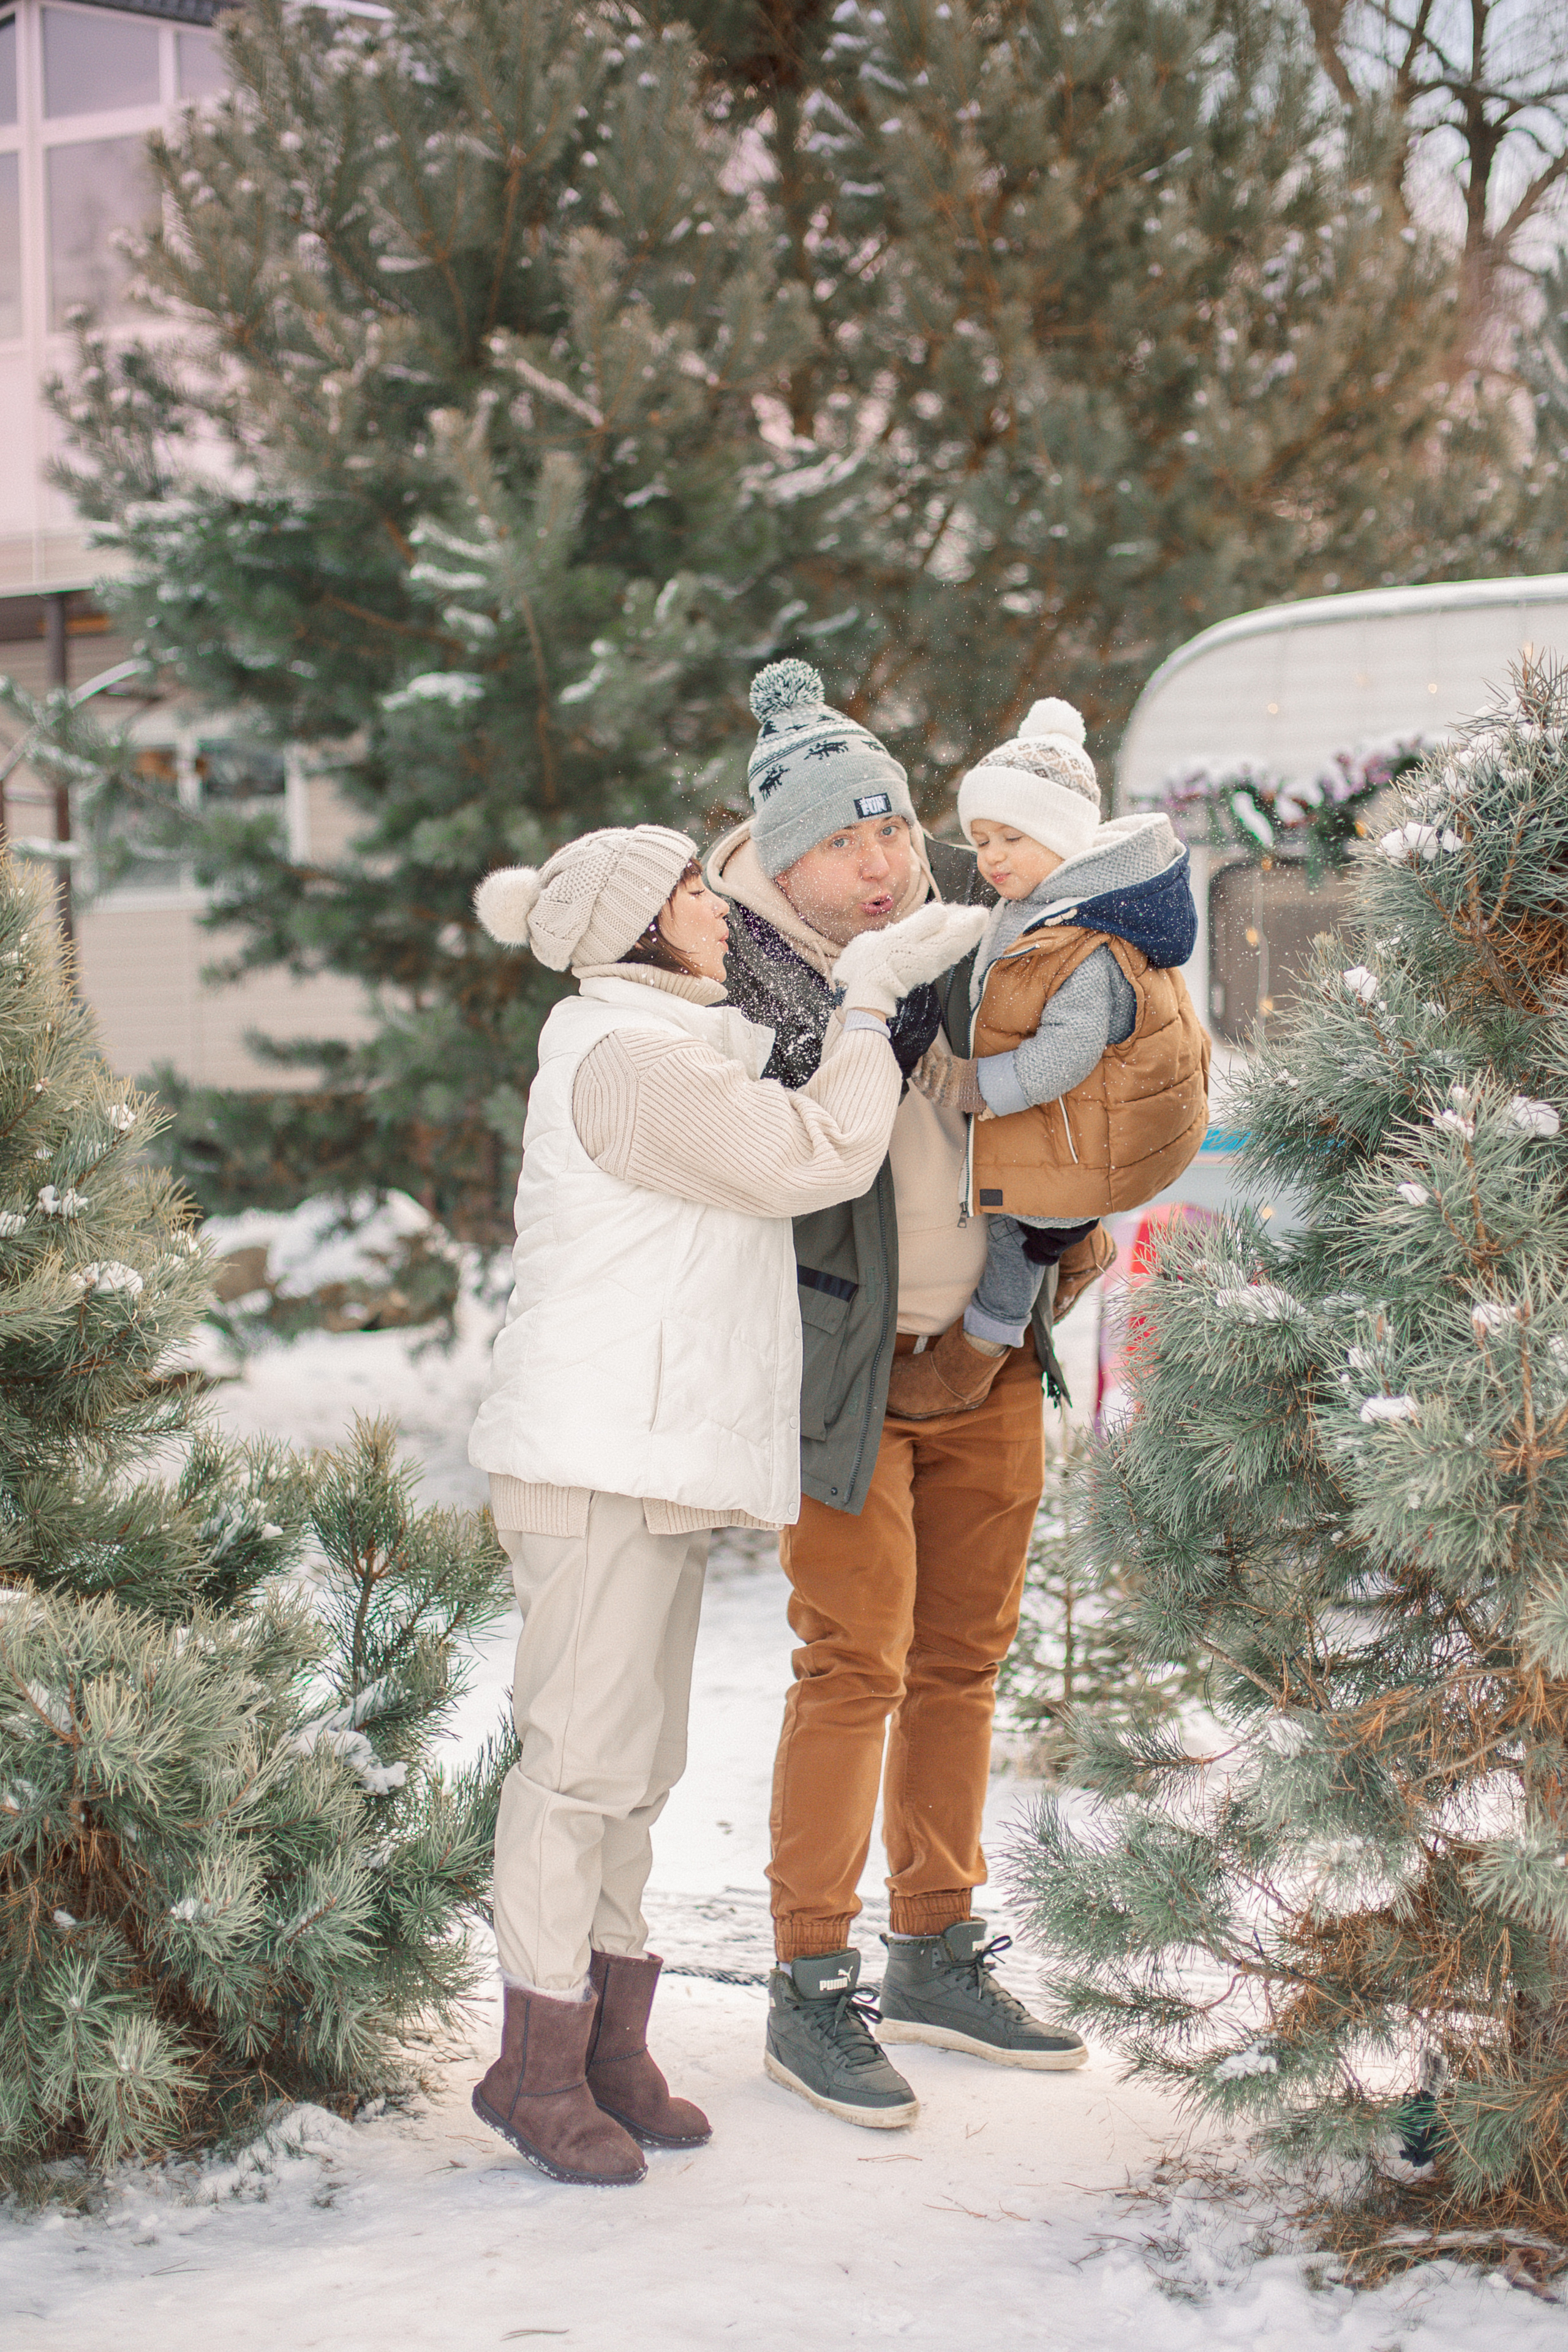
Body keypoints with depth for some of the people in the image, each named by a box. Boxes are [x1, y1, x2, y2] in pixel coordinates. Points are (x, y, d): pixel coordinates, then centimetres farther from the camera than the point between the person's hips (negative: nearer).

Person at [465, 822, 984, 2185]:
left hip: (661, 1458, 10)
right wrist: (870, 991, -6)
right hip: (602, 1458, -10)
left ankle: (612, 2049, 18)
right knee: (584, 1754, -6)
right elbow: (817, 1156, -17)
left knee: (639, 1762, 12)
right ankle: (538, 2066, 0)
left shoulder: (683, 1044, 20)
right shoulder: (626, 1059, -13)